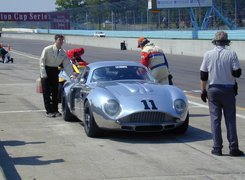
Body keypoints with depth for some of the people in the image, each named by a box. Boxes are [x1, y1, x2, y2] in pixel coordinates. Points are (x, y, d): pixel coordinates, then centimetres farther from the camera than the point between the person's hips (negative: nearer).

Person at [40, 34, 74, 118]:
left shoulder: (63, 52, -4)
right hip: (46, 70, -4)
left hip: (55, 71, 4)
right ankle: (49, 111, -3)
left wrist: (71, 75, -15)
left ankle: (55, 110, 18)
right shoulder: (47, 50, -16)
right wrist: (43, 74, -17)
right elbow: (42, 61, -12)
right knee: (47, 92, -5)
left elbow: (67, 64, -3)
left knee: (55, 91, 8)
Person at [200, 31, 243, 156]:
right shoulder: (231, 54, -8)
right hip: (228, 90, -1)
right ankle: (233, 148, 3)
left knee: (215, 119, 5)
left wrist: (203, 91, 9)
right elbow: (237, 73, -10)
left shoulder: (208, 55, -2)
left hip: (213, 90, 1)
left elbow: (203, 76, 0)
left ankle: (217, 148, 4)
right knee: (230, 119, 5)